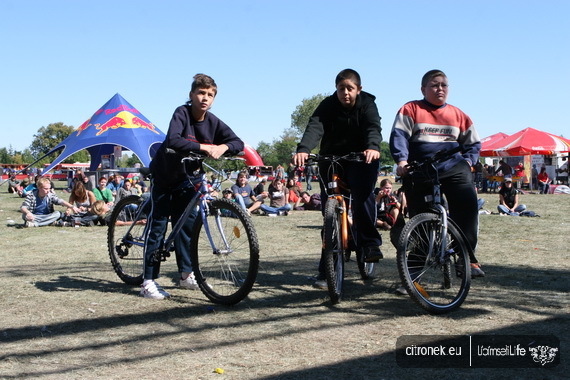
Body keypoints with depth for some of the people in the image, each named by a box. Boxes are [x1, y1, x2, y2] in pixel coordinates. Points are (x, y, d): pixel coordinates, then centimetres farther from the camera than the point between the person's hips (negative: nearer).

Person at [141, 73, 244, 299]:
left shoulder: (213, 122, -8)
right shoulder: (182, 113, -22)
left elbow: (238, 143, -11)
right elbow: (173, 141, -39)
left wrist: (222, 147, -32)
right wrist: (205, 147, -43)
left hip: (188, 178, 5)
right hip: (165, 176, -5)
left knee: (188, 223, 7)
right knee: (158, 224, -7)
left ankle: (186, 274, 19)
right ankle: (148, 281, -5)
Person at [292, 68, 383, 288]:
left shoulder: (367, 104, -7)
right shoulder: (328, 106, -7)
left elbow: (373, 128, -26)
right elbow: (315, 127, -24)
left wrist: (373, 147, -49)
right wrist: (303, 149, -44)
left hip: (361, 159, -1)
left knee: (362, 193, -32)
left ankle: (369, 243, -16)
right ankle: (326, 272, 6)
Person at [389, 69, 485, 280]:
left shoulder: (458, 114, 17)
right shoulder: (411, 110, 7)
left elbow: (473, 143, 23)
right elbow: (398, 136, -5)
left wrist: (468, 160, 3)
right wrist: (401, 160, -20)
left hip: (453, 169, 2)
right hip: (419, 171, -1)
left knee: (468, 205, -20)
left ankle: (468, 258, -13)